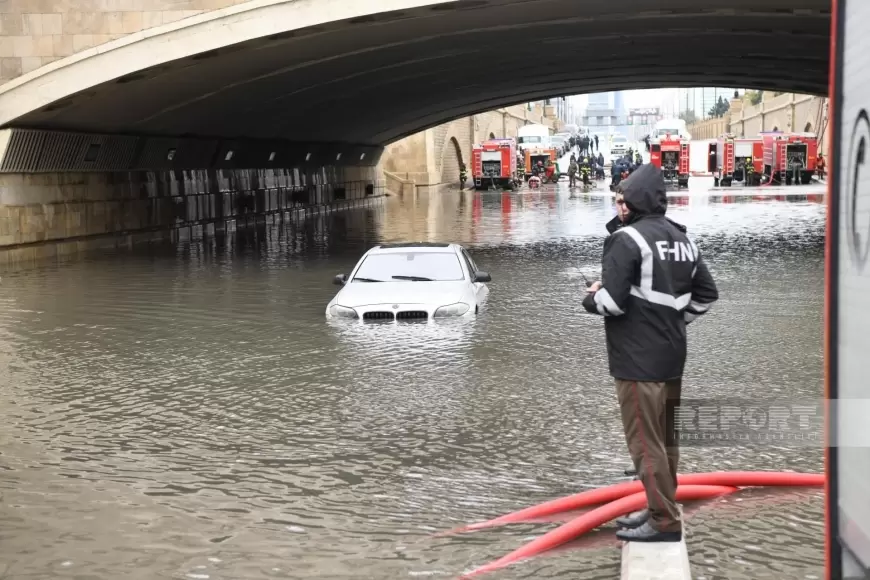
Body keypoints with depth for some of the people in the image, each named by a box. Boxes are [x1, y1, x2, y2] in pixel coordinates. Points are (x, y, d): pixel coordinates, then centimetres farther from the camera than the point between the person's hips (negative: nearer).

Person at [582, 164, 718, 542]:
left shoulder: (627, 238, -15)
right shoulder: (682, 240, 12)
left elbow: (611, 300, -21)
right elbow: (707, 294, 18)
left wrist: (590, 299, -1)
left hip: (638, 359, -9)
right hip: (672, 356, 9)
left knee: (645, 442, -2)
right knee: (664, 438, 16)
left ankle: (664, 521, 1)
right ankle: (659, 508, 25)